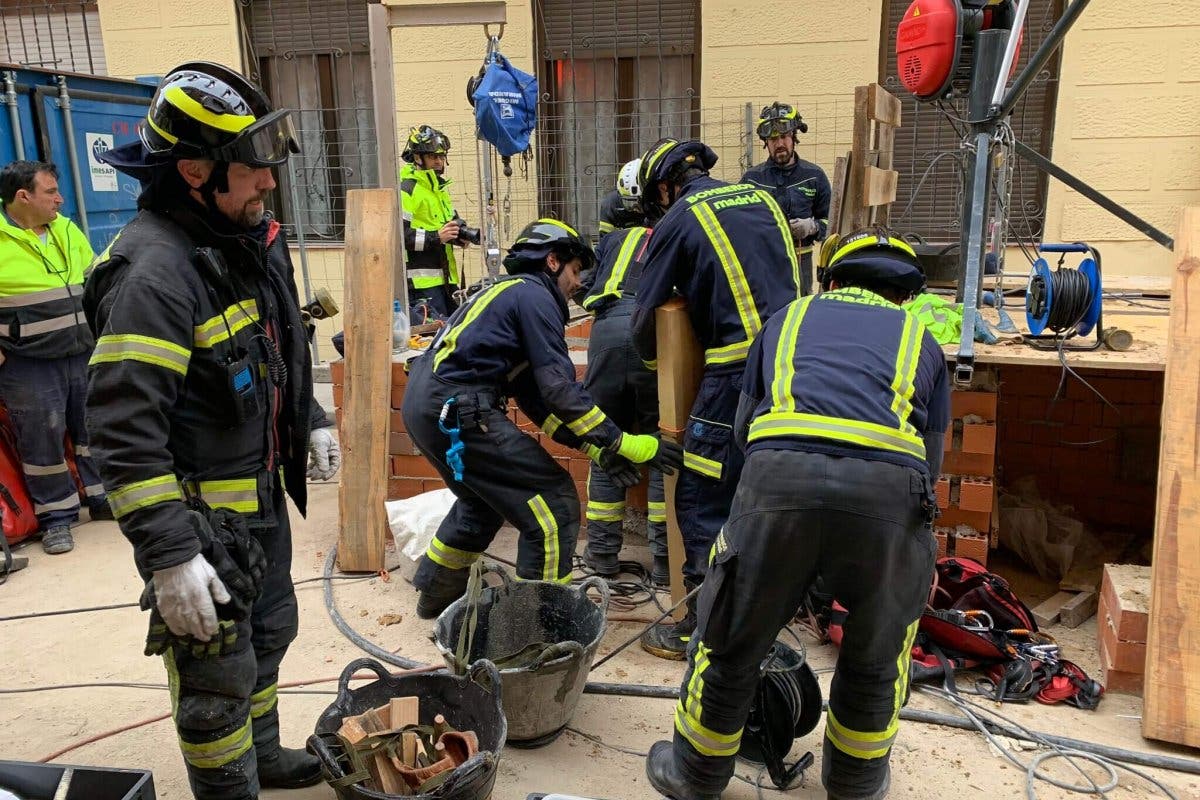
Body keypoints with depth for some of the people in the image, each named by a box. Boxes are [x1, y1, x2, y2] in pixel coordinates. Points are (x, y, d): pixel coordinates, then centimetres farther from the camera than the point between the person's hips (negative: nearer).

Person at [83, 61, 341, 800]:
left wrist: (311, 422, 16)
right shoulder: (155, 270, -26)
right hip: (204, 517, -10)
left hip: (263, 496, 10)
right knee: (218, 677, 7)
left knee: (269, 633, 26)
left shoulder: (249, 239, 3)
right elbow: (123, 431, -29)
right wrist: (169, 554, -29)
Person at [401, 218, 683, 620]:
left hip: (426, 403, 10)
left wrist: (593, 446, 11)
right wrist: (622, 443, -11)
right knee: (554, 501, -4)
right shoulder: (534, 295, -5)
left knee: (485, 499, 30)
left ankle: (436, 595, 42)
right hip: (456, 409, -10)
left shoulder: (511, 292, 24)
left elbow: (533, 394, 18)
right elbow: (560, 389, -15)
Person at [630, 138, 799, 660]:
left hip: (738, 370, -7)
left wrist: (655, 361, 23)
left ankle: (703, 627, 8)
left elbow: (645, 316, 4)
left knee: (702, 501, 1)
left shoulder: (679, 220, 1)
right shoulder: (761, 198, 19)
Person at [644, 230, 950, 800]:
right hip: (889, 489, 1)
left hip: (778, 475, 0)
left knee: (731, 645, 20)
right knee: (876, 656, 26)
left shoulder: (789, 319, 31)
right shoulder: (921, 341, 30)